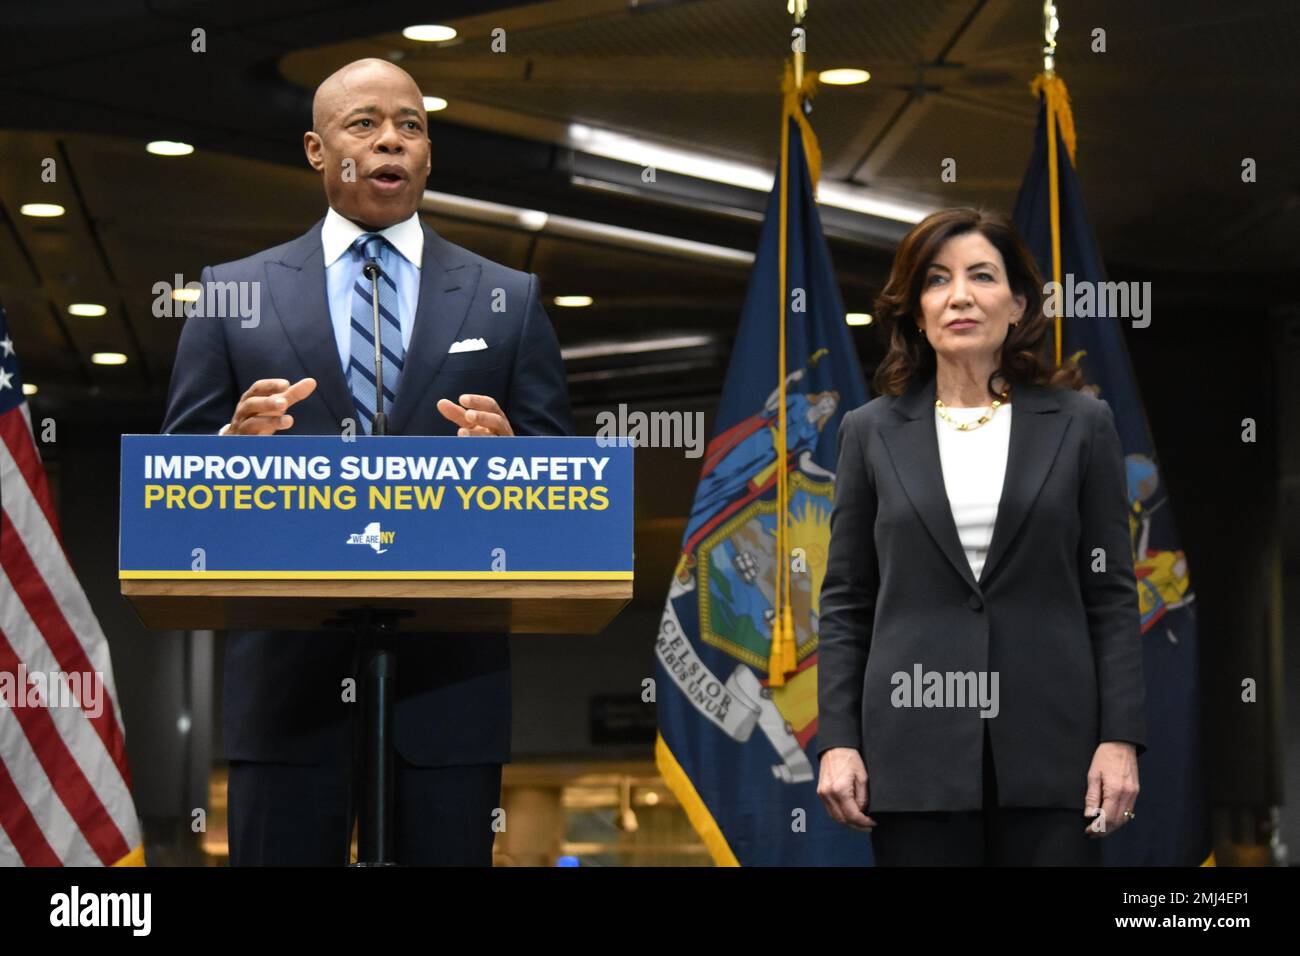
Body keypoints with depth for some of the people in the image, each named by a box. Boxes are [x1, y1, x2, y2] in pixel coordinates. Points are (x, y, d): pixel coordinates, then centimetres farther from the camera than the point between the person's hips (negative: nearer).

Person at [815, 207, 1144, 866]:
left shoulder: (1081, 424, 6)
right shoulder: (872, 431, 7)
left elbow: (1111, 594, 4)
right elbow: (845, 602, 8)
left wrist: (1120, 738, -4)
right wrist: (837, 741, -1)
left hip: (1050, 746, 0)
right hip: (916, 751, 0)